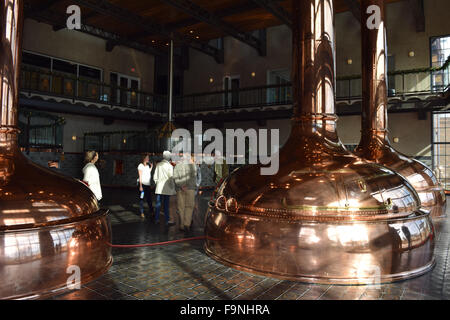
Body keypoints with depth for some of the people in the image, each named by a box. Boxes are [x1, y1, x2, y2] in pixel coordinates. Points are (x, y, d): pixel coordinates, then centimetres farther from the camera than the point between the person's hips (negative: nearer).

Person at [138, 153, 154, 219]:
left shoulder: (148, 165, 17)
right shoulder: (141, 165, -4)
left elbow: (149, 174, 13)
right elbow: (140, 176, -8)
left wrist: (151, 167, 14)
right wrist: (140, 186, -13)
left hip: (148, 184, 6)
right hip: (142, 183, -6)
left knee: (149, 199, 5)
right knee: (141, 199, 0)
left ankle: (151, 212, 9)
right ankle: (142, 213, 5)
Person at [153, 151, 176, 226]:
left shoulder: (158, 165, 4)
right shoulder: (169, 166, -10)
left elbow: (155, 176, 9)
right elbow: (171, 178, -10)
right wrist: (172, 187, -1)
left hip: (159, 188, 4)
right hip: (167, 189, -4)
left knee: (158, 204, 10)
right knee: (166, 205, 0)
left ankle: (156, 219, 16)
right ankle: (167, 221, 5)